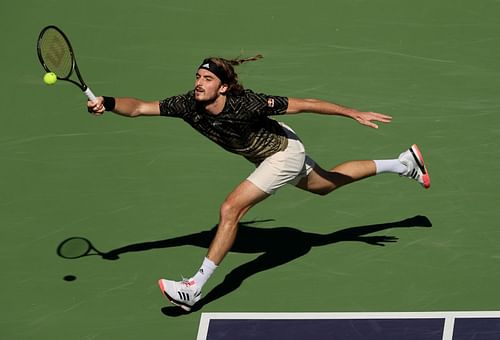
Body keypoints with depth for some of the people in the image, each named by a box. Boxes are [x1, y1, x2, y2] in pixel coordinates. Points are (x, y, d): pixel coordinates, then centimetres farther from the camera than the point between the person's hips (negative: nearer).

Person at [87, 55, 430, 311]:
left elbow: (305, 104, -30)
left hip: (285, 153, -8)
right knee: (326, 184, 29)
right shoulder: (189, 105, -22)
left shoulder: (247, 104, -37)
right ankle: (404, 163, 48)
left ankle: (195, 288, -11)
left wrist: (355, 113, -28)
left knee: (230, 209, -19)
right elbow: (139, 107, -24)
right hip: (267, 154, 8)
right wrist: (108, 103, -45)